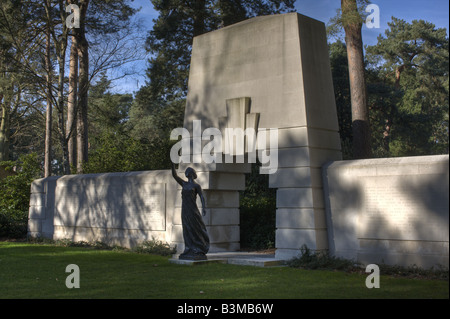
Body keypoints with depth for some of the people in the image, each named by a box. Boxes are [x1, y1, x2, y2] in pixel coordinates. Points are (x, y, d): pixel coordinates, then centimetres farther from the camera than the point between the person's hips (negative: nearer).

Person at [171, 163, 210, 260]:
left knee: (196, 231, -5)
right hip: (185, 212, 5)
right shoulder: (184, 184, 16)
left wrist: (204, 207, -28)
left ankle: (200, 252, -2)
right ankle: (190, 251, 10)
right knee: (187, 232, 6)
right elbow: (174, 175, 14)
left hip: (193, 211, -5)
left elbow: (202, 197, -11)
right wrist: (172, 164, 7)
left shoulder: (197, 186, 2)